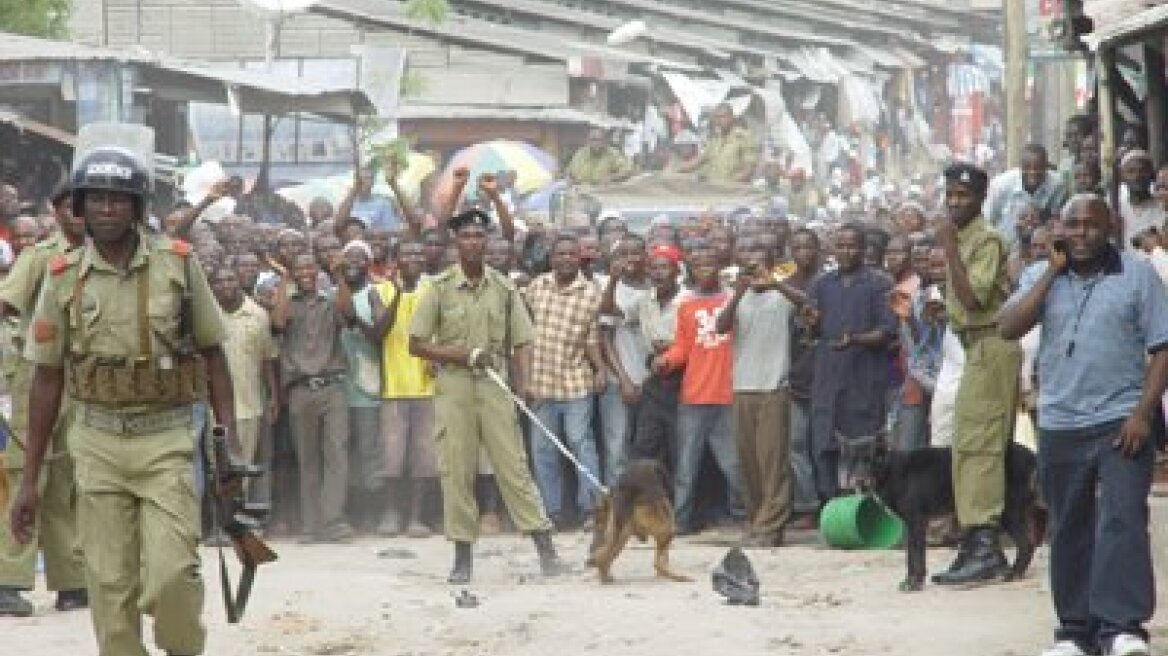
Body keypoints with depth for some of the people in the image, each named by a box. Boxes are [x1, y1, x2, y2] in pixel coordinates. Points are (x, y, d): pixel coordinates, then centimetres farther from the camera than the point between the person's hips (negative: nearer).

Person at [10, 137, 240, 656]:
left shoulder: (178, 265, -2)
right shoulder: (64, 278, 1)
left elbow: (212, 353, 7)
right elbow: (46, 379, 6)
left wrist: (229, 436, -3)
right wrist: (29, 480, 4)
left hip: (167, 440, -2)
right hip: (98, 443, 2)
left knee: (171, 574, -11)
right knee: (110, 584, 2)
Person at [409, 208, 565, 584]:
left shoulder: (503, 288, 8)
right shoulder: (440, 288, 3)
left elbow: (522, 342, 7)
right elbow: (417, 344, 2)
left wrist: (523, 387, -7)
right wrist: (463, 355, -10)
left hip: (495, 385, 1)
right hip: (453, 387, -1)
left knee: (513, 465, -2)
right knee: (456, 471, 1)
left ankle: (545, 548, -3)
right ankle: (462, 556, 8)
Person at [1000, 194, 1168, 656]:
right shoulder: (1045, 278, 10)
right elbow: (1008, 329, -4)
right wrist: (1052, 273, -6)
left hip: (1121, 423, -4)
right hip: (1060, 426, 4)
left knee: (1122, 520, -15)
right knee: (1069, 531, 9)